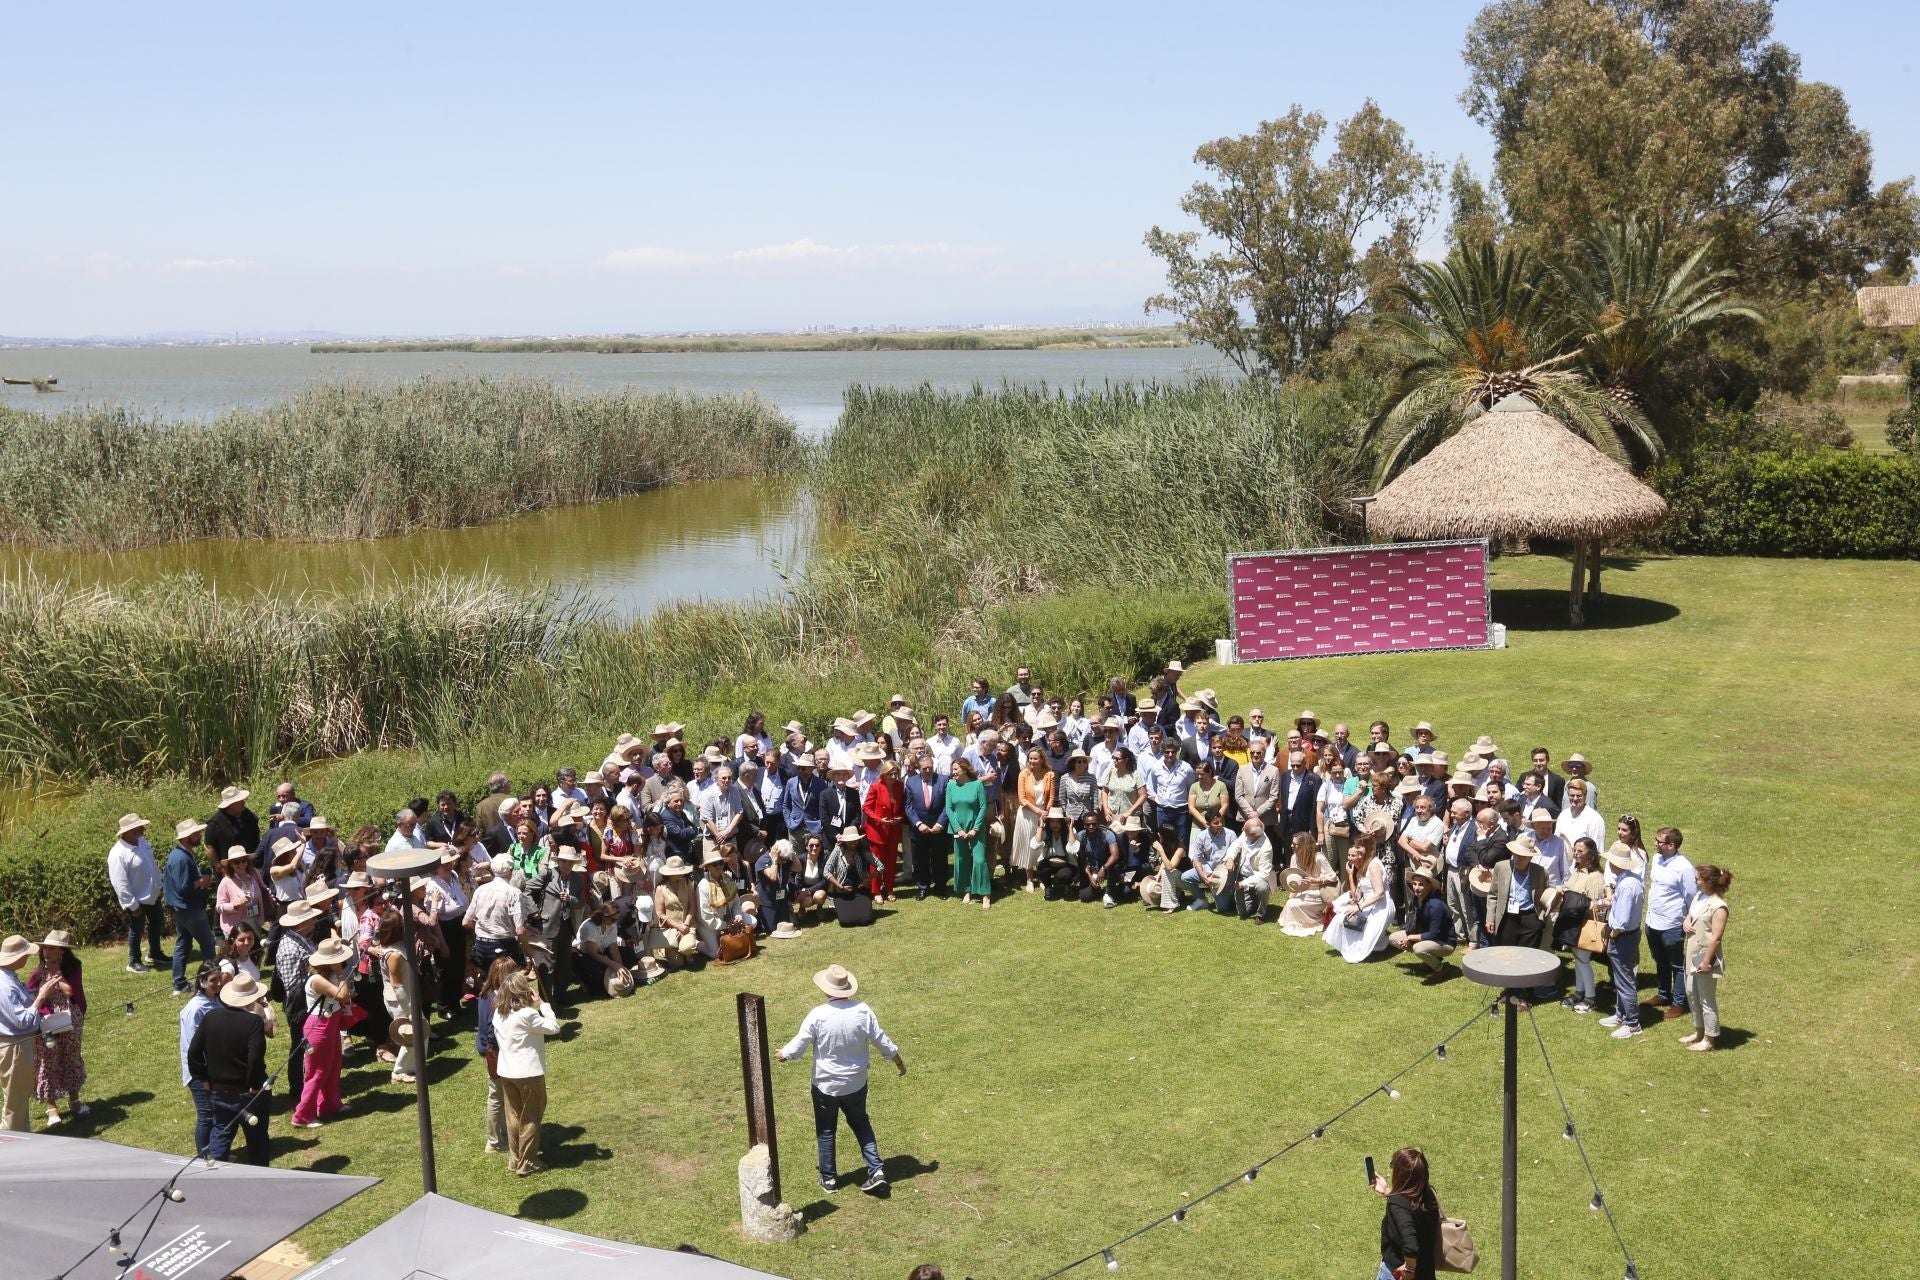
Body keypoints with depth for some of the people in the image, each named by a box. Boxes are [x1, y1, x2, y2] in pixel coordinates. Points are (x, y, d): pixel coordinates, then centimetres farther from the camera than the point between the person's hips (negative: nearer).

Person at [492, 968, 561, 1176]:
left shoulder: (499, 1013, 0)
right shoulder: (527, 1015, -22)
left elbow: (496, 1038, 9)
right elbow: (554, 1027, -18)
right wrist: (543, 1004, -12)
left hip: (506, 1071, 7)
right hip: (528, 1073, -7)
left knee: (513, 1116, 18)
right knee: (531, 1118, 6)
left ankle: (514, 1159, 26)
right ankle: (527, 1163, 11)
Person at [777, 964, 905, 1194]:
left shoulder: (818, 1015, -21)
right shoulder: (863, 1011, -14)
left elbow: (796, 1047, -11)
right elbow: (882, 1042, -4)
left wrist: (782, 1054, 11)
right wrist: (899, 1061, 13)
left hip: (826, 1085, -3)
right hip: (856, 1083, 3)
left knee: (826, 1131, 17)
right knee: (860, 1123, 23)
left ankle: (829, 1178, 28)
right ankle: (876, 1170, 14)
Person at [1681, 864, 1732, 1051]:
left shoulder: (1718, 907, -23)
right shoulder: (1698, 897, 5)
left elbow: (1716, 938, -23)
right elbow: (1690, 915, 21)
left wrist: (1706, 961, -22)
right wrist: (1685, 923, -2)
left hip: (1706, 958, -9)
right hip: (1693, 955, 9)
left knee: (1707, 1000, 3)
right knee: (1692, 993, 20)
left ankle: (1709, 1039, 16)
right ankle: (1699, 1032, 36)